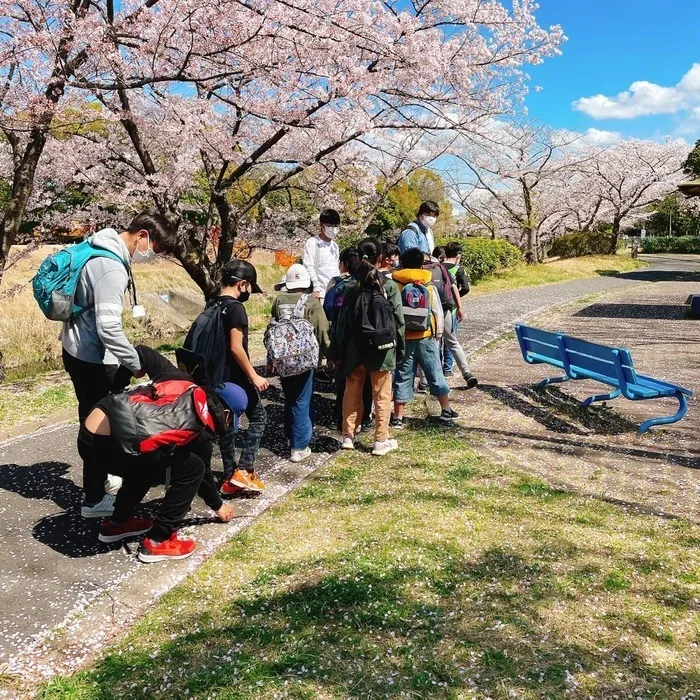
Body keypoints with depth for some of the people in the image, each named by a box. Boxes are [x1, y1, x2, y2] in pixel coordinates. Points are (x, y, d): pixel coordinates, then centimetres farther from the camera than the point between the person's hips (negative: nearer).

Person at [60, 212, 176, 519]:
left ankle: (99, 478, 39)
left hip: (78, 349, 10)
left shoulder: (100, 249, 6)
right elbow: (109, 326, -30)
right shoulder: (112, 267, -25)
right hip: (91, 356, -10)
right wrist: (134, 363, -18)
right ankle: (94, 499, 14)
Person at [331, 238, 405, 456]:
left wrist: (338, 351, 6)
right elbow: (398, 320, -6)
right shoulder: (388, 286, -8)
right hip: (382, 349, -2)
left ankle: (348, 435, 23)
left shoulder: (352, 286, -2)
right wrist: (399, 348, 4)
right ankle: (381, 441, 12)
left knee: (352, 393, 15)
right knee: (382, 396, 7)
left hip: (355, 349, 3)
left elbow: (343, 321, 0)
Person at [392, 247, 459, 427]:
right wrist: (438, 335, 13)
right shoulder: (430, 287, 1)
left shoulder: (395, 286, -3)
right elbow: (438, 313, 3)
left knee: (402, 377, 6)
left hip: (403, 338, -1)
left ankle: (398, 417, 8)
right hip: (425, 338, 1)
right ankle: (447, 410, 22)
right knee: (435, 374, 13)